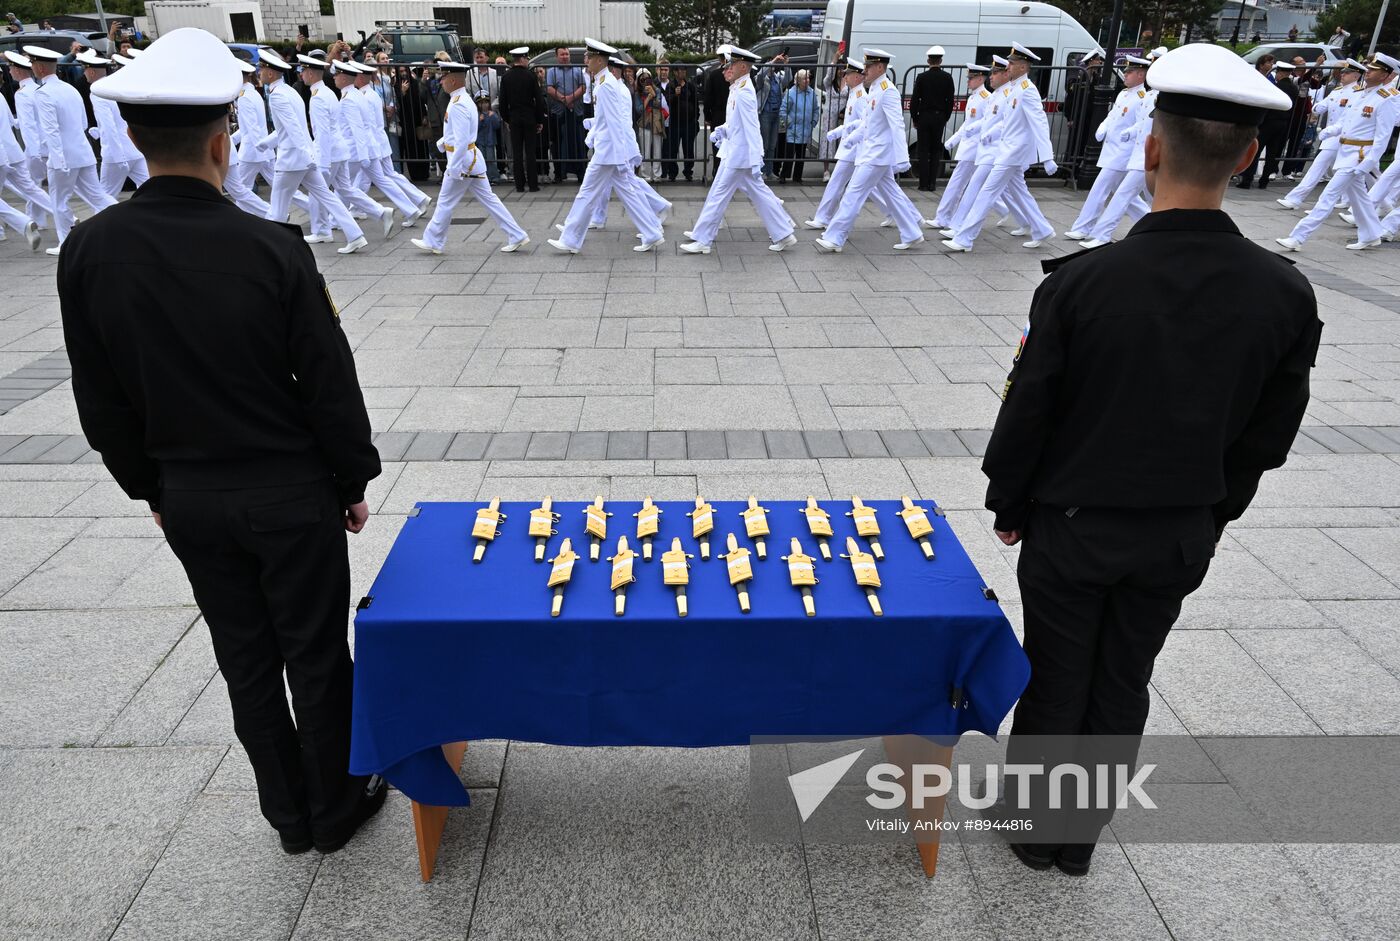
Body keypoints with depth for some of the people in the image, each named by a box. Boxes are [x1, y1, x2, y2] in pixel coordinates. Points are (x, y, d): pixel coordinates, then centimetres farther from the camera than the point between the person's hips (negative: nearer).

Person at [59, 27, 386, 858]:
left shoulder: (88, 252, -7)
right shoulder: (272, 249, -19)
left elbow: (100, 399, 1)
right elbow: (330, 384, -14)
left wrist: (149, 486, 15)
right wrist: (354, 483, 0)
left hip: (188, 499, 4)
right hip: (289, 494, -4)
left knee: (246, 661, 18)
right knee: (316, 656, 13)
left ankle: (290, 816, 35)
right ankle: (336, 808, 31)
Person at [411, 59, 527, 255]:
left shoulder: (457, 105, -20)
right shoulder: (464, 99, 12)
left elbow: (462, 140, -24)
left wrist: (454, 167, -22)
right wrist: (443, 142, 15)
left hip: (462, 159, -9)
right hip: (473, 159, 9)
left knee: (445, 203, 3)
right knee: (488, 199, 9)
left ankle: (433, 242, 16)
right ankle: (516, 236, 7)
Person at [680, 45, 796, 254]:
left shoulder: (743, 92, -19)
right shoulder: (737, 89, 10)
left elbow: (751, 127, -22)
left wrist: (755, 160, -24)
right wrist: (721, 129, 4)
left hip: (739, 154, -10)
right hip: (734, 150, 10)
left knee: (719, 194, -2)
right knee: (759, 192, 12)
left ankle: (702, 240, 5)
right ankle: (783, 233, 17)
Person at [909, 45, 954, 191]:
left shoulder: (922, 77, -6)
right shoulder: (947, 78, 0)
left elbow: (914, 100, -5)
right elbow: (950, 100, 4)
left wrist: (914, 118, 4)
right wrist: (946, 118, 13)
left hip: (924, 117, -2)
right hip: (939, 117, 2)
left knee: (924, 151, 2)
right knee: (936, 150, 9)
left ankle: (924, 184, -1)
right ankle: (932, 183, 5)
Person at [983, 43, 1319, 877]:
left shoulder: (1080, 281, -23)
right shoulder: (1287, 293, -11)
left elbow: (1026, 415, -14)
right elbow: (1269, 434, -1)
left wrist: (1009, 508, 2)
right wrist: (1213, 511, 15)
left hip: (1072, 525, -3)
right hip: (1180, 534, 3)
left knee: (1056, 684, 15)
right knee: (1123, 689, 19)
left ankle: (1038, 828, 35)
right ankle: (1082, 834, 38)